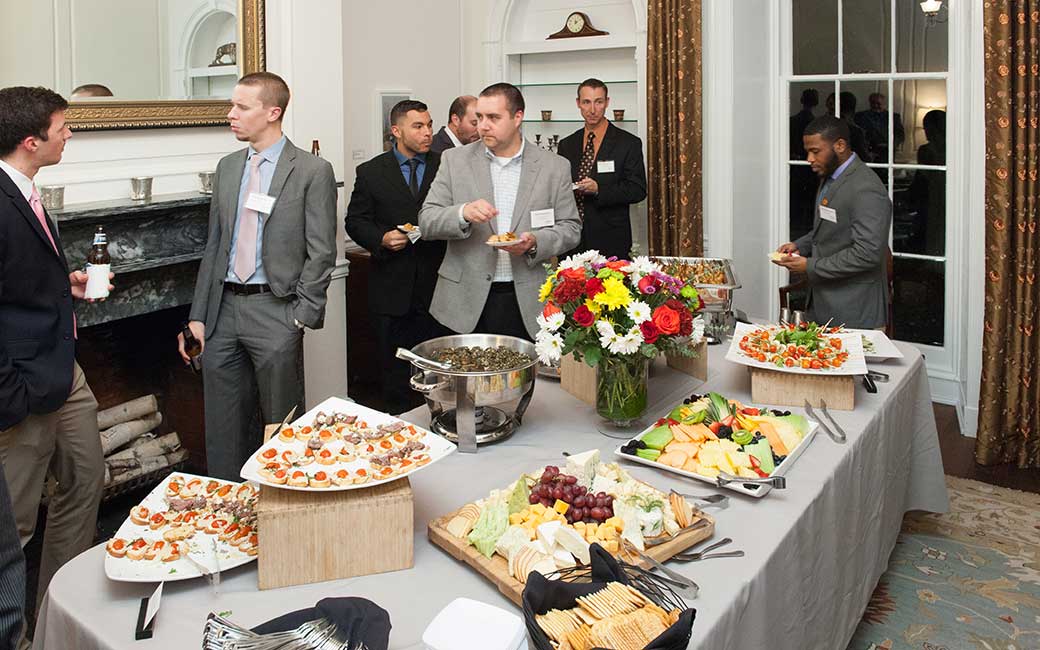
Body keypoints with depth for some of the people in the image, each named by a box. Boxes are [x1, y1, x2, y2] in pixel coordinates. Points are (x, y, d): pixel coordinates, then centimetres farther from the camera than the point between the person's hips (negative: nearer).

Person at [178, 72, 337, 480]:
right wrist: (198, 316, 8)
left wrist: (300, 317, -13)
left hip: (274, 310, -5)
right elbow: (214, 247, 14)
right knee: (222, 431, 12)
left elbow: (321, 253, -8)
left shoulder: (312, 171, -5)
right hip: (224, 309, 6)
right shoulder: (227, 167, 13)